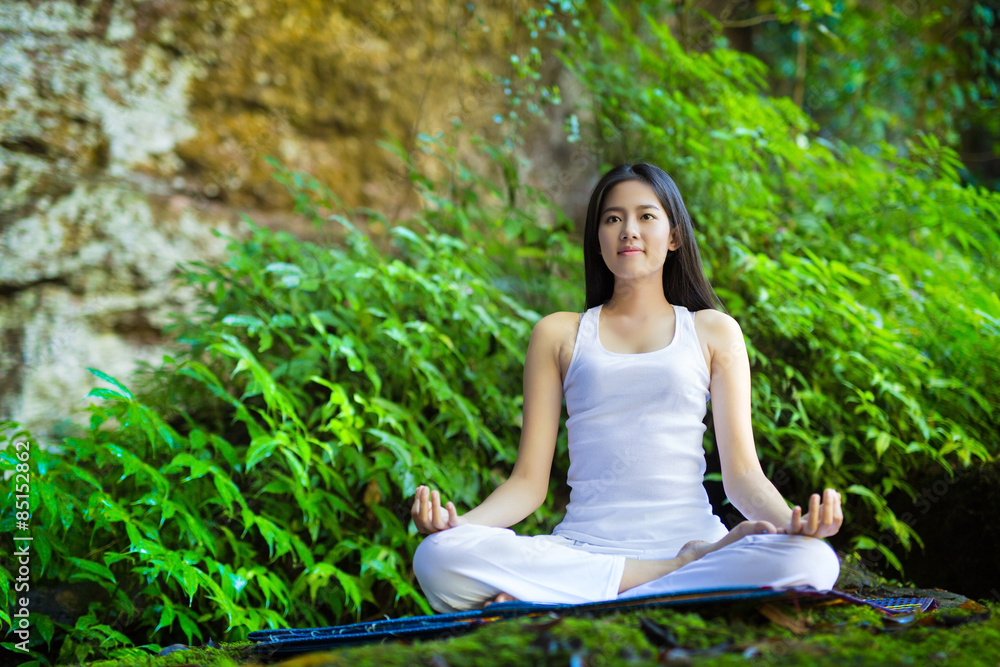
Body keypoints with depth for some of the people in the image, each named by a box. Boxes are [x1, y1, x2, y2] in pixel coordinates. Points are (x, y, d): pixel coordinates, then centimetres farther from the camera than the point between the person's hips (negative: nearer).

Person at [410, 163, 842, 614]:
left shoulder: (714, 331, 16)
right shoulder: (558, 334, 16)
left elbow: (742, 472, 8)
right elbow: (529, 481, 10)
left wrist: (791, 520, -15)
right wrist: (458, 521, -11)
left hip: (691, 537, 0)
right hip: (583, 549, 1)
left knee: (813, 562, -33)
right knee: (438, 558, -29)